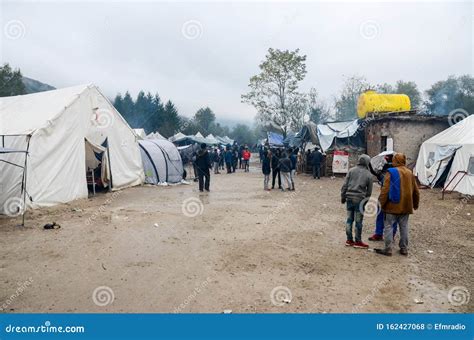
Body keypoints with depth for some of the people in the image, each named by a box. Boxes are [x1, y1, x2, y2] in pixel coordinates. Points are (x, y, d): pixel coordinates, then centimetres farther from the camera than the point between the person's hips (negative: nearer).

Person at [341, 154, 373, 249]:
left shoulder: (351, 170, 2)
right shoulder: (368, 174, 0)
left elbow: (345, 185, 1)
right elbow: (369, 191, 5)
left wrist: (343, 197, 8)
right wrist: (366, 200, 17)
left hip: (349, 198, 2)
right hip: (360, 200, -2)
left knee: (349, 219, 11)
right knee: (358, 221, 5)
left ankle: (349, 240, 18)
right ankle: (358, 241, 14)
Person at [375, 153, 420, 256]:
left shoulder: (391, 172, -11)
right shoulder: (410, 173, 8)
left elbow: (385, 189, -16)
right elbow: (416, 191, 16)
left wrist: (381, 203, -9)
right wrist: (416, 204, 27)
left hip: (392, 205, -5)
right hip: (406, 206, 6)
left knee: (388, 226, 1)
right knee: (404, 227, 14)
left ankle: (388, 249, 3)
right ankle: (404, 249, 20)